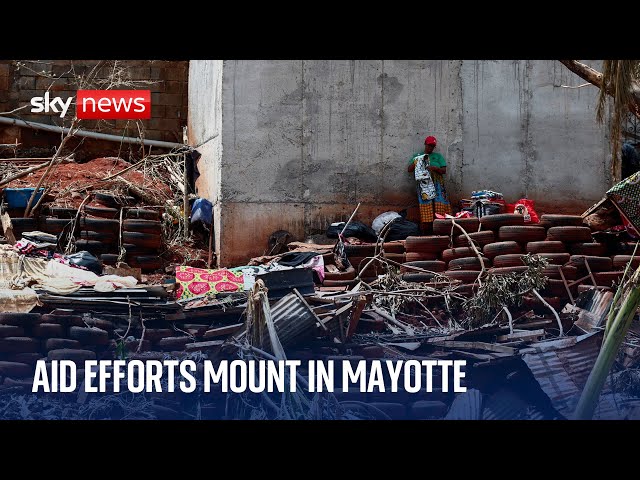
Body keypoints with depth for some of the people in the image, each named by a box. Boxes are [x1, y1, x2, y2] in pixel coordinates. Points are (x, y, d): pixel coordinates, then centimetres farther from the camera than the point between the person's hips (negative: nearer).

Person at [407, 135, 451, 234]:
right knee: (426, 207, -12)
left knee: (440, 206, -11)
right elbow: (409, 170, 11)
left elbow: (444, 170, 7)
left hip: (437, 185, 1)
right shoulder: (418, 156, 17)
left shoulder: (438, 156, 16)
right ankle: (426, 232, -14)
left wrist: (434, 168, -12)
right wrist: (416, 162, -6)